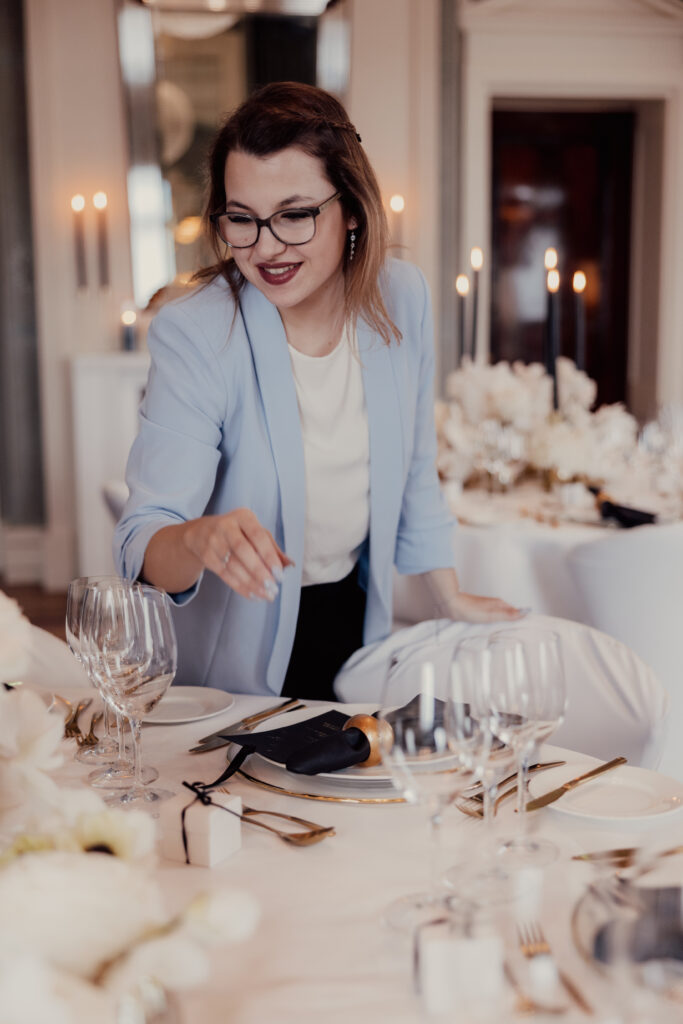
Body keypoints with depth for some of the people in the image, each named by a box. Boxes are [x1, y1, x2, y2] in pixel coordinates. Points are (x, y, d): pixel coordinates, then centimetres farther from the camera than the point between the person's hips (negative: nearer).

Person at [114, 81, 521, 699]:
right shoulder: (193, 336, -23)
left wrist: (452, 600, 10)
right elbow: (143, 544, -28)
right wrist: (199, 539, -49)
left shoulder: (401, 299, -11)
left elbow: (413, 472, 3)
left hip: (355, 621, 4)